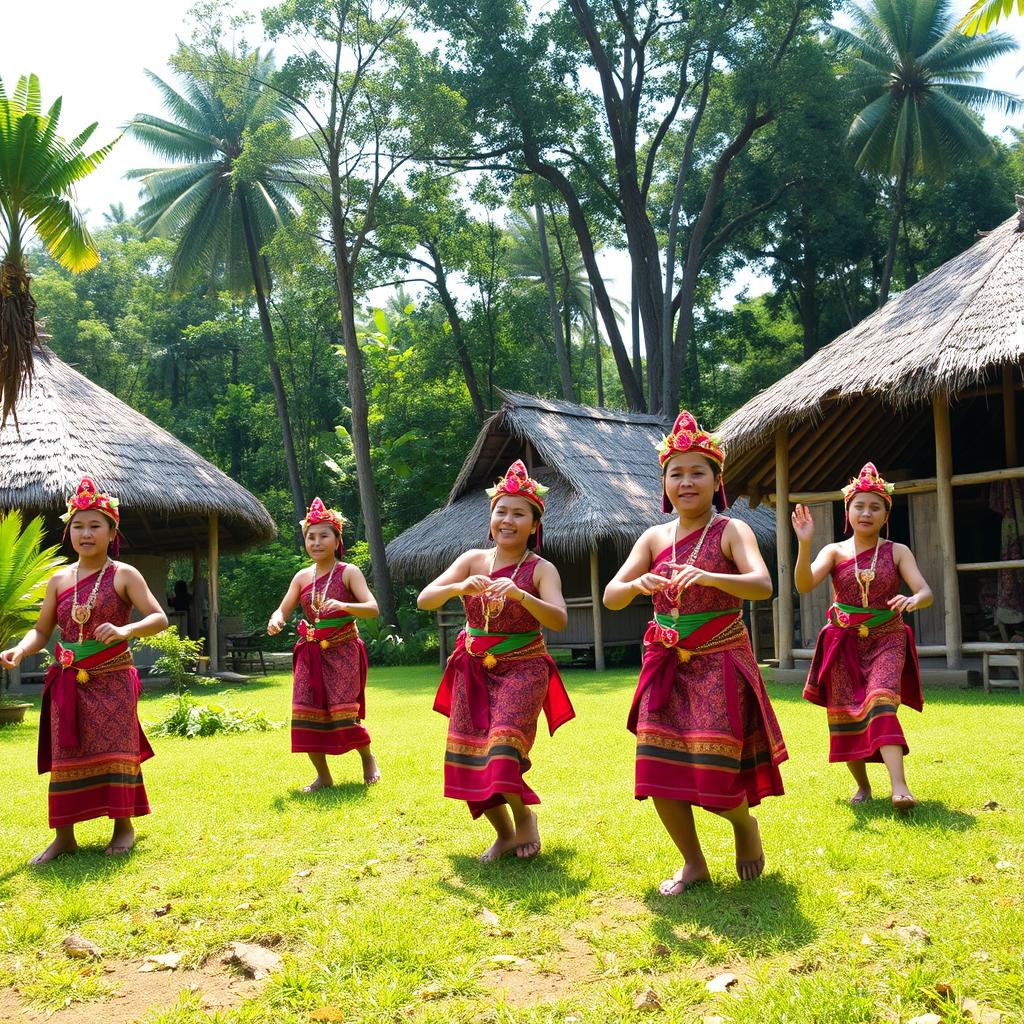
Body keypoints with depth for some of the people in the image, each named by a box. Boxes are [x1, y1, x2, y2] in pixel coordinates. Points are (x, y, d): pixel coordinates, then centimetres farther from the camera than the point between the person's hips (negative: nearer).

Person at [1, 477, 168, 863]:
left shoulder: (124, 575, -5)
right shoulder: (59, 580, 6)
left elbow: (159, 618, -12)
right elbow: (41, 631, 7)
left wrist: (124, 630, -30)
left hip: (112, 680, -3)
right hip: (69, 682, 4)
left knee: (115, 750, 0)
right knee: (65, 756, 5)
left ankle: (123, 825, 14)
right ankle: (64, 836, 12)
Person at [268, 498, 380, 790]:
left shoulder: (348, 573, -5)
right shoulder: (302, 577, 7)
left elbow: (373, 608, -15)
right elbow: (283, 610, 5)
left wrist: (343, 606, -33)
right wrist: (276, 620, -20)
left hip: (342, 653, -4)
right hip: (311, 654, 5)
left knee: (343, 715, -9)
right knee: (307, 715, -1)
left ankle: (368, 758, 21)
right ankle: (323, 776, 15)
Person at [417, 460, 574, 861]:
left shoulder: (541, 569, -9)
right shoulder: (473, 560, -1)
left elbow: (559, 619, -24)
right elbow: (424, 600, -9)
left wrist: (519, 595, -38)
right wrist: (459, 587, -28)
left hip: (522, 668, -4)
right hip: (474, 670, 4)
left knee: (503, 750, -20)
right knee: (469, 757, 3)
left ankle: (524, 815, 11)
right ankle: (504, 833, 25)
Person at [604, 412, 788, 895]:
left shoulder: (731, 531, -5)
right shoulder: (654, 537, 6)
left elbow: (762, 584, -22)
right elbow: (610, 596, -1)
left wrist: (708, 577, -38)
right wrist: (638, 585, -23)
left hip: (720, 662, -4)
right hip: (666, 665, 4)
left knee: (715, 766, -11)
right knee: (659, 770, -1)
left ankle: (745, 822, 25)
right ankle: (693, 864, 19)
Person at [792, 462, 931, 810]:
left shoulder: (897, 552, 0)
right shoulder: (834, 551, 0)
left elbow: (926, 592, -11)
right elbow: (804, 585, -15)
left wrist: (915, 600, -35)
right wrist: (805, 544, -30)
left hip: (886, 640, -2)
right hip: (845, 643, 2)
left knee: (880, 702, -24)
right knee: (846, 714, 5)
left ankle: (899, 787, -34)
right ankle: (862, 786, 24)